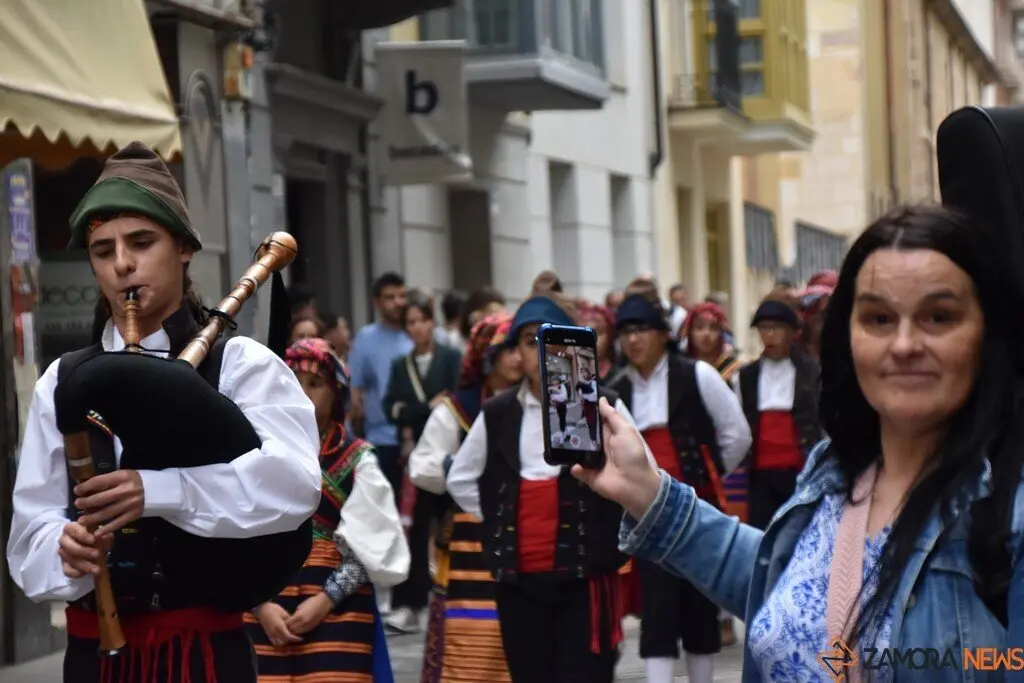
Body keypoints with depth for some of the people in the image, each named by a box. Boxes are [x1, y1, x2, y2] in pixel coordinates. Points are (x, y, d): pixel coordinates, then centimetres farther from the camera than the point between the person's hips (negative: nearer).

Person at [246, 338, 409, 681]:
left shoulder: (356, 460, 4)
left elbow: (367, 546, -1)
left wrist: (326, 599, -12)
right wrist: (261, 604, -9)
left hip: (338, 610, -1)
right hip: (266, 611, 1)